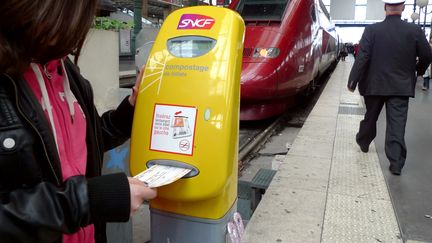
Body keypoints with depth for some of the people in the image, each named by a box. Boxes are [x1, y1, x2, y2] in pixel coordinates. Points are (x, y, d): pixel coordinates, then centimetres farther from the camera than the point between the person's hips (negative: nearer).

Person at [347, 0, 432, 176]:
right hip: (401, 86, 0)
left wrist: (353, 80, -9)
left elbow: (362, 58, -14)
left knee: (370, 117, 20)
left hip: (375, 84, 0)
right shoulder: (415, 31, -5)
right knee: (397, 124, 1)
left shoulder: (372, 30, -9)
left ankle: (363, 141, 42)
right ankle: (396, 163, -1)